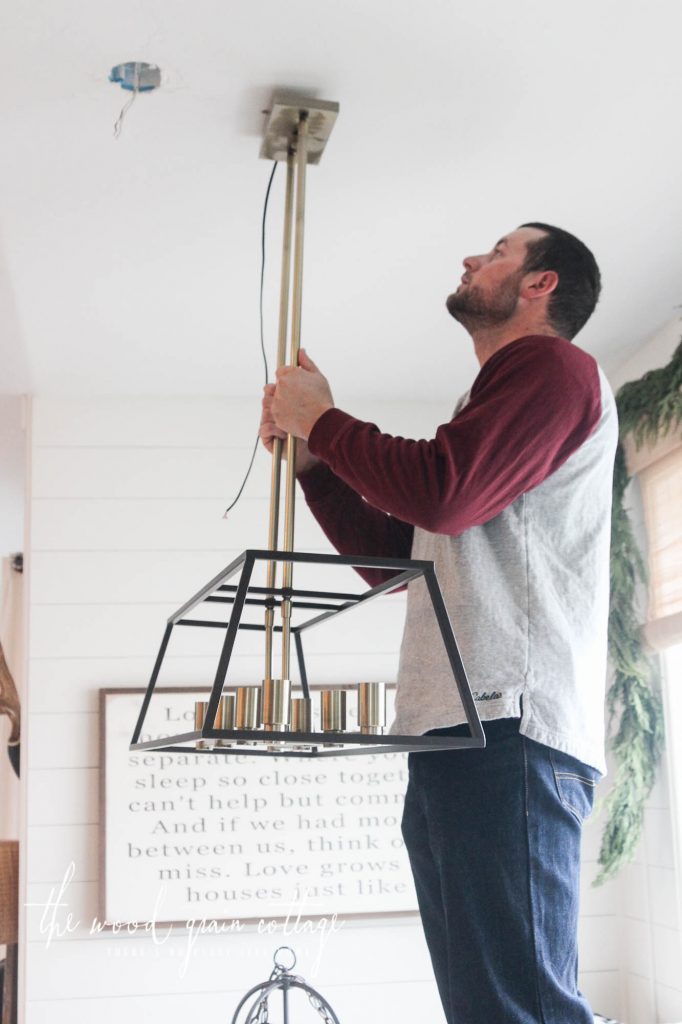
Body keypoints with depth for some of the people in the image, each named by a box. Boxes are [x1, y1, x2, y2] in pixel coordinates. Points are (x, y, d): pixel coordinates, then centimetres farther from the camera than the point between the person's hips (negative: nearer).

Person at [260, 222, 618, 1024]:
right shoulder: (489, 402, 31)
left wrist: (321, 418, 0)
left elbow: (441, 494, -16)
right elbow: (390, 556, 31)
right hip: (453, 733, 10)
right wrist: (308, 454, 22)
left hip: (506, 726, -10)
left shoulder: (553, 364, 1)